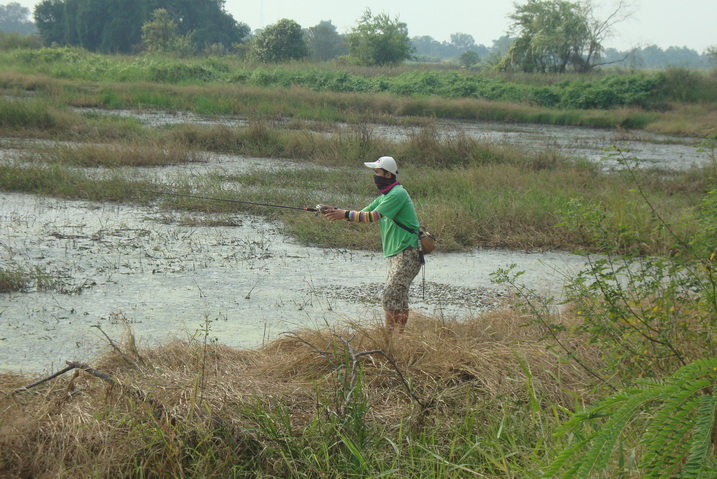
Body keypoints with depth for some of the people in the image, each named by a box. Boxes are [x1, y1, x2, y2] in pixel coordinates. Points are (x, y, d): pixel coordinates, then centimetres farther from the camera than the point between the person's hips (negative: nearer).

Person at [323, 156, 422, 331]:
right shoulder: (384, 196, 18)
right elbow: (361, 214, 16)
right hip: (397, 256, 10)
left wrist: (344, 214, -18)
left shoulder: (397, 194, -14)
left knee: (390, 298, -14)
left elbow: (373, 216, -20)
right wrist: (337, 212, 3)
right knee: (398, 299, 13)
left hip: (407, 255, -10)